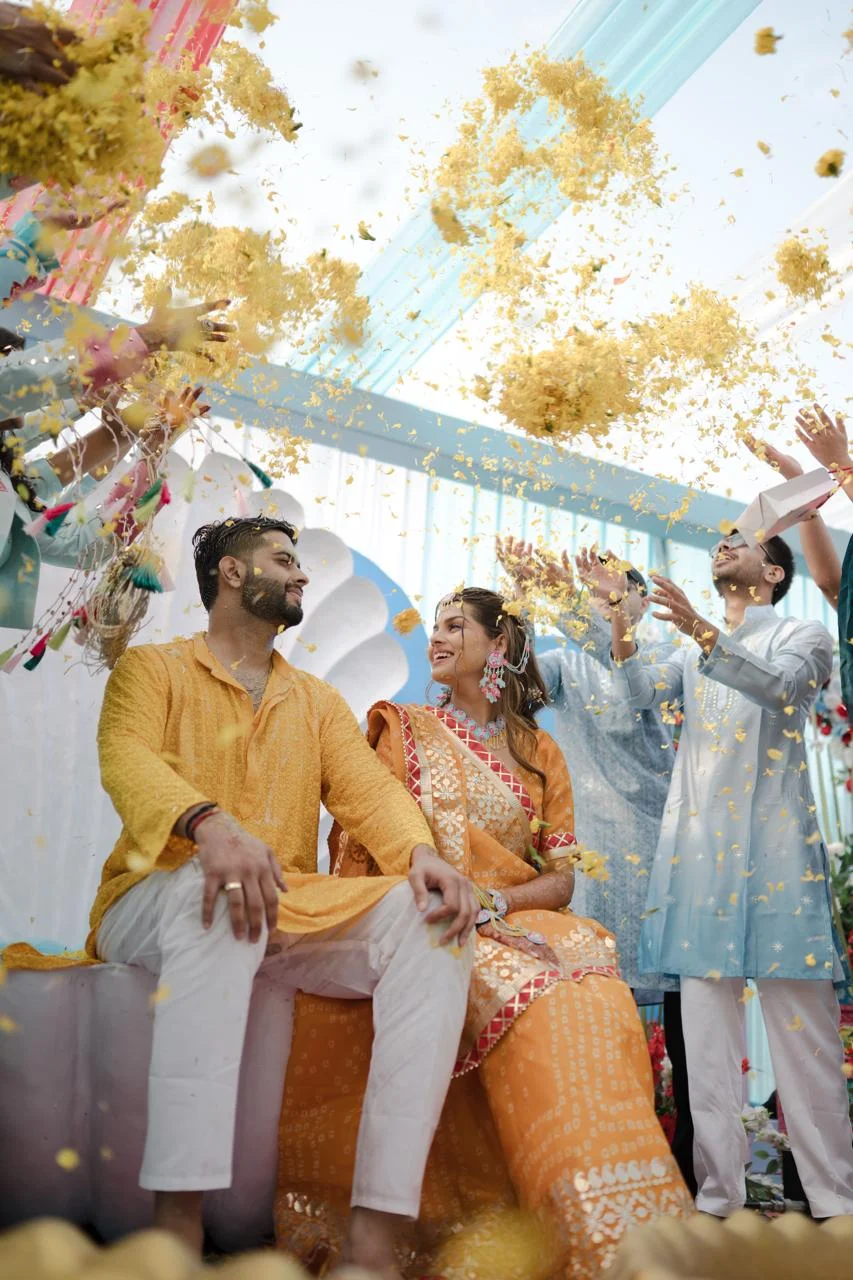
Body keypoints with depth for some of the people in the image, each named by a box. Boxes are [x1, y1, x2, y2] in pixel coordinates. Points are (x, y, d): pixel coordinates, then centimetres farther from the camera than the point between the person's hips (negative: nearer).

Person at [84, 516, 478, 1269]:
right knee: (217, 895, -38)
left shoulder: (318, 701, 22)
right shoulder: (153, 668, 8)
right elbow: (127, 760, -12)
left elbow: (368, 787, 6)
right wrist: (208, 823, -34)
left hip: (291, 911, 4)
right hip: (158, 903, -4)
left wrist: (421, 852, -17)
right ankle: (178, 1224, -37)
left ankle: (375, 1230, -26)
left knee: (431, 917, -22)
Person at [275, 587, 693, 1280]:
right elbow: (359, 847, 3)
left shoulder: (540, 753, 16)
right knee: (518, 986, -33)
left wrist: (492, 899, -12)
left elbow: (560, 880, 7)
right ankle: (593, 1219, -27)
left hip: (515, 924, 2)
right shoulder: (405, 729, 13)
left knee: (588, 967, -31)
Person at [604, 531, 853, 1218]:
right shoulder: (693, 651, 23)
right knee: (707, 1027, 3)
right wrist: (621, 616, -5)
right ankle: (719, 1195, 9)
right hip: (700, 847, 4)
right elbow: (643, 690, 5)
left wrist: (704, 631, -25)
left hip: (775, 847, -4)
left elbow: (780, 686, -13)